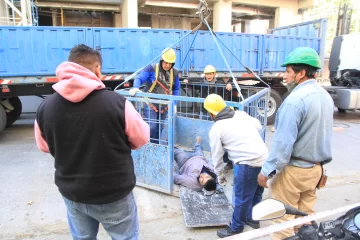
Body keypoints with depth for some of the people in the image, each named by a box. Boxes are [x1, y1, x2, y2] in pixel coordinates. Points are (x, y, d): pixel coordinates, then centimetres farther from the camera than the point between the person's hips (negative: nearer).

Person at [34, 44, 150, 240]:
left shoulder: (45, 107, -11)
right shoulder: (116, 102, -23)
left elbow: (44, 146, 6)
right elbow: (141, 139, -9)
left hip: (71, 193, 4)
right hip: (114, 194, -3)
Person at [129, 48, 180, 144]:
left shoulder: (174, 73, 3)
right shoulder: (152, 68, -12)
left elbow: (176, 89, 11)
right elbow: (139, 78, -15)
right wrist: (136, 88, -35)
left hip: (164, 106, 5)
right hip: (151, 104, -4)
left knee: (160, 128, 12)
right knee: (152, 127, -10)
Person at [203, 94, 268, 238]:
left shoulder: (216, 129, -6)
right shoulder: (241, 114, 8)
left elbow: (217, 156, 1)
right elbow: (258, 126, 21)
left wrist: (220, 175, 15)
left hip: (247, 164, -7)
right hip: (263, 157, 7)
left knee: (242, 197, 9)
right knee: (256, 192, 24)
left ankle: (235, 228, 27)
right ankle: (253, 219, 44)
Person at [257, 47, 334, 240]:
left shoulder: (295, 99, -22)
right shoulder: (325, 96, 6)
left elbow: (283, 142, -24)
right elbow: (321, 134, 13)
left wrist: (267, 171, -17)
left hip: (293, 169, -8)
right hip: (316, 168, 8)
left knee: (284, 217, 6)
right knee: (305, 215, 19)